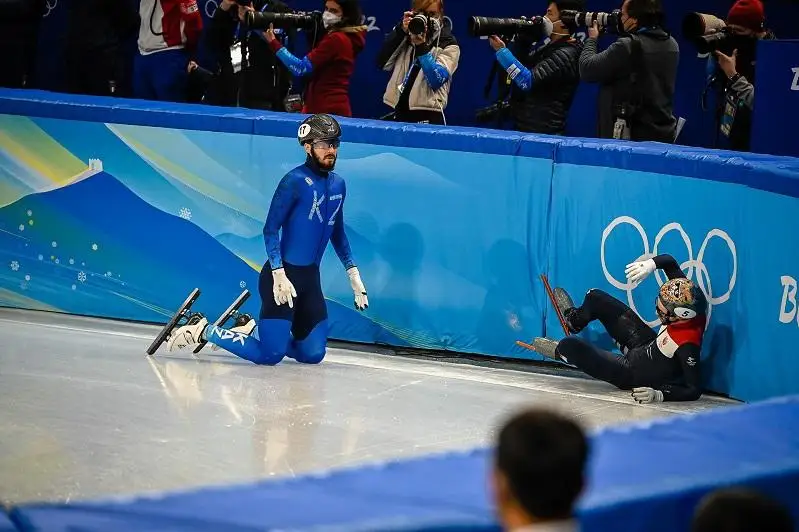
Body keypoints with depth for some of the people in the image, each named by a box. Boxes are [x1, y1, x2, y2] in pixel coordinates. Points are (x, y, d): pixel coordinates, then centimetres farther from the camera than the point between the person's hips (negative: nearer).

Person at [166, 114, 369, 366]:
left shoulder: (338, 184, 10)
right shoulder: (295, 181, -13)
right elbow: (270, 229, -14)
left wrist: (353, 274, 18)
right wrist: (279, 276, -20)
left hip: (311, 279, 8)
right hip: (283, 274, -8)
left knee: (313, 354, 4)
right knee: (270, 355, -14)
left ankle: (252, 330, 24)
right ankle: (203, 330, 6)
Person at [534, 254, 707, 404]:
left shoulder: (687, 346, -42)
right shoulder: (687, 296, -21)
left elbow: (694, 391, -36)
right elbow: (669, 262, -5)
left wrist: (659, 395, -45)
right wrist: (650, 264, -22)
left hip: (633, 374, -8)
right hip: (646, 344, 8)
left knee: (570, 345, -14)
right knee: (595, 298, 15)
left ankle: (559, 352, 28)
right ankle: (574, 320, 53)